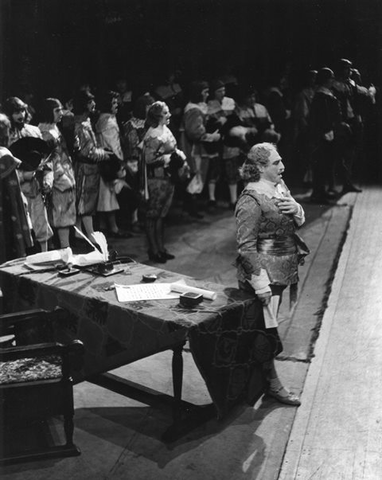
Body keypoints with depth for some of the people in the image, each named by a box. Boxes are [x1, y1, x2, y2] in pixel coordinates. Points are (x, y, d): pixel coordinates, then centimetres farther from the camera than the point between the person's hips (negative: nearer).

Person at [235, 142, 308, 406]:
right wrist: (260, 282, -24)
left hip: (282, 271, 9)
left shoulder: (280, 186, 8)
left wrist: (296, 209, -8)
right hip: (264, 272, -9)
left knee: (265, 324, 19)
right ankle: (272, 382, 14)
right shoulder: (251, 200, -18)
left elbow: (299, 221, 15)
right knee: (266, 327, 0)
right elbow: (246, 246, -20)